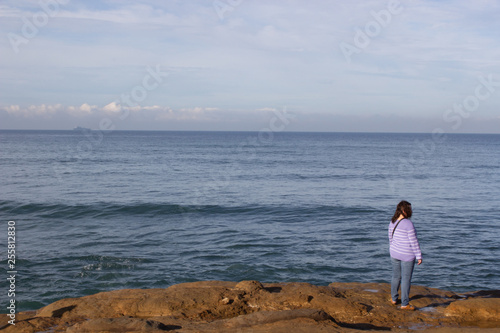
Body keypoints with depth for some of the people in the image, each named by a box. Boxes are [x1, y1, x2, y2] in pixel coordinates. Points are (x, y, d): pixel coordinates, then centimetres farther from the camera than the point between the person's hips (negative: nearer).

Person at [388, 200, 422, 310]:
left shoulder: (392, 222, 0)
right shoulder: (408, 224, -21)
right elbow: (414, 241, -18)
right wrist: (419, 256, -11)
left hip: (395, 253, 6)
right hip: (407, 256, -6)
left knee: (396, 276, 21)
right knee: (406, 279, 3)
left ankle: (394, 298, 34)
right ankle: (405, 304, 10)